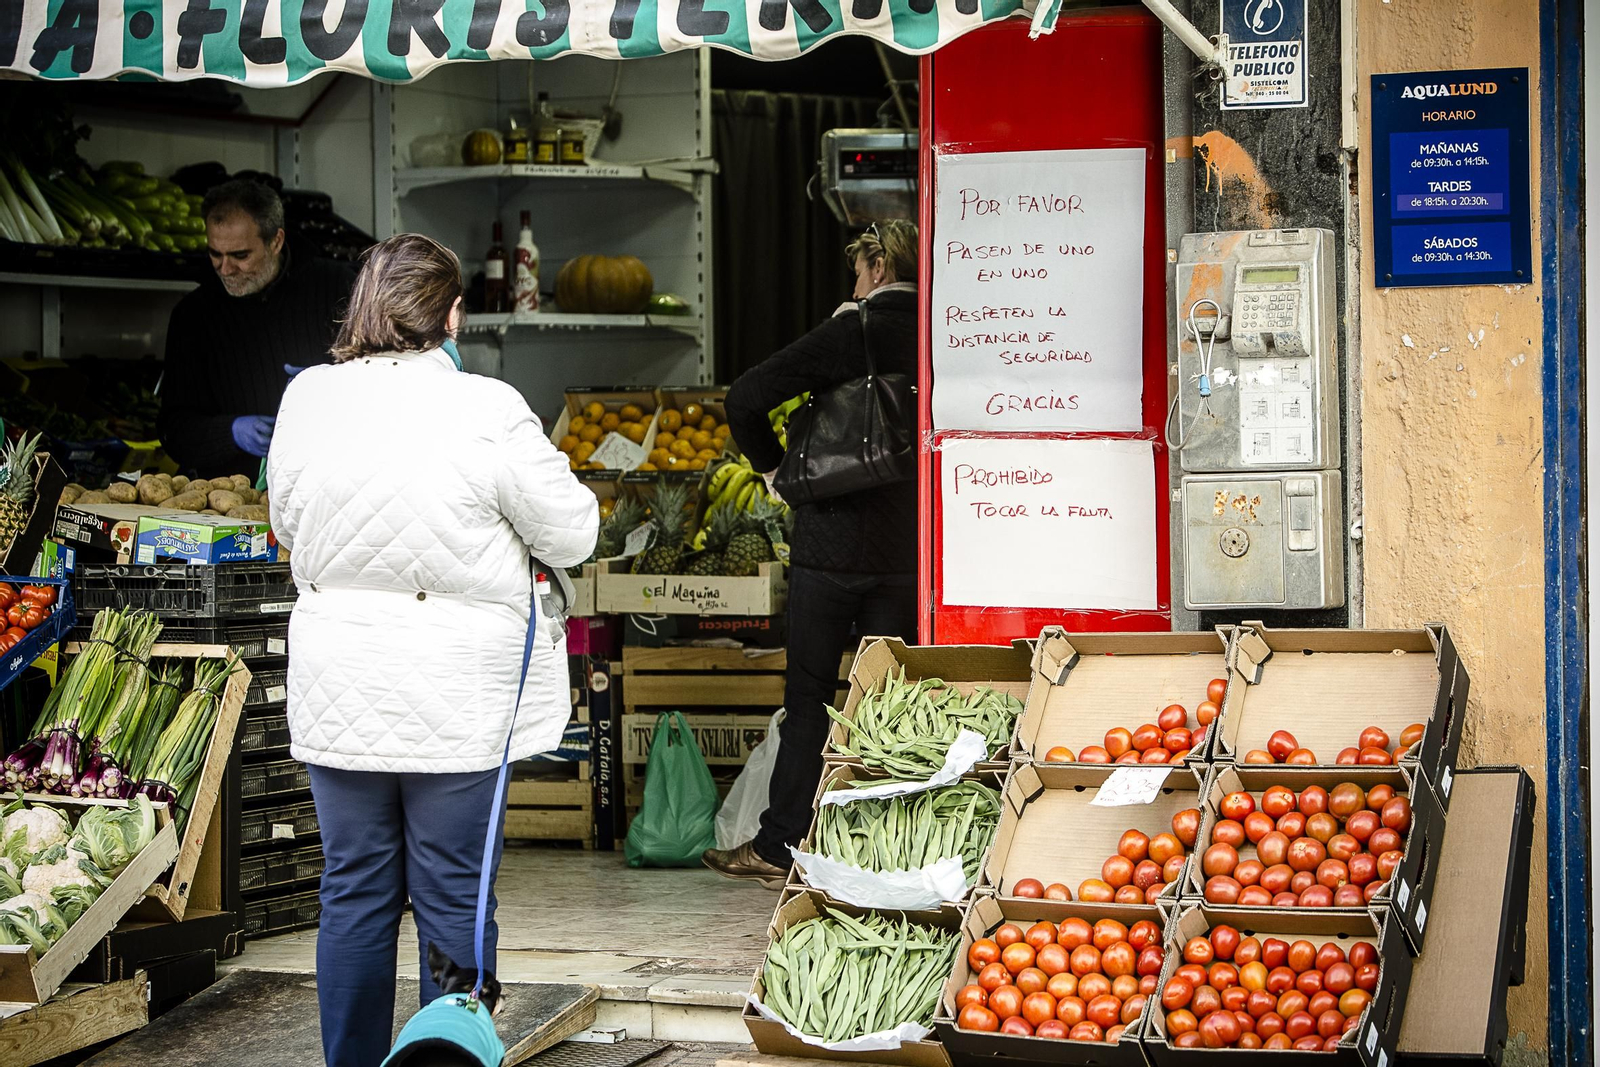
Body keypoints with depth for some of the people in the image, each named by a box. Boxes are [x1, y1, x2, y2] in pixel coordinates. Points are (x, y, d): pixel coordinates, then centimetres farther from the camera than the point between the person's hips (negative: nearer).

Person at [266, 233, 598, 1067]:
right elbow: (572, 535, -5)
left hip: (336, 680, 4)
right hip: (453, 694, -4)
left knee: (354, 894, 12)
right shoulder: (485, 411, -15)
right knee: (453, 897, 6)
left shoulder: (305, 398, -1)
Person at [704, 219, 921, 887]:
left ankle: (779, 847, 10)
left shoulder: (850, 333, -9)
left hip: (833, 545, -4)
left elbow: (745, 400, -12)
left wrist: (773, 462, 3)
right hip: (907, 550, 4)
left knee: (809, 699, 5)